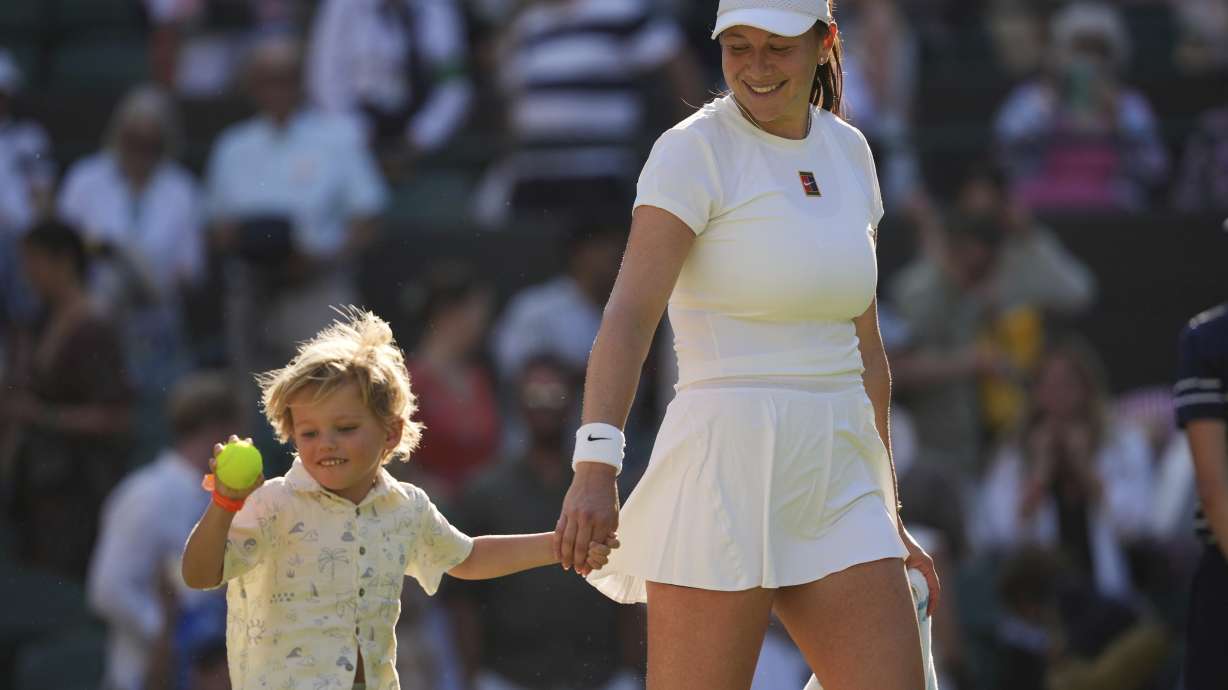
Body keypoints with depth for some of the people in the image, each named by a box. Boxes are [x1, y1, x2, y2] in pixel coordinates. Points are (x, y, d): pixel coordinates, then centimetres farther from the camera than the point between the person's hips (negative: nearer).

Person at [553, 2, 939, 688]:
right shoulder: (693, 151, -5)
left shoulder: (847, 151, 14)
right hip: (723, 466, -6)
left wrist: (890, 517, 22)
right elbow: (629, 314, -18)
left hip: (836, 476, 6)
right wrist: (596, 465, -32)